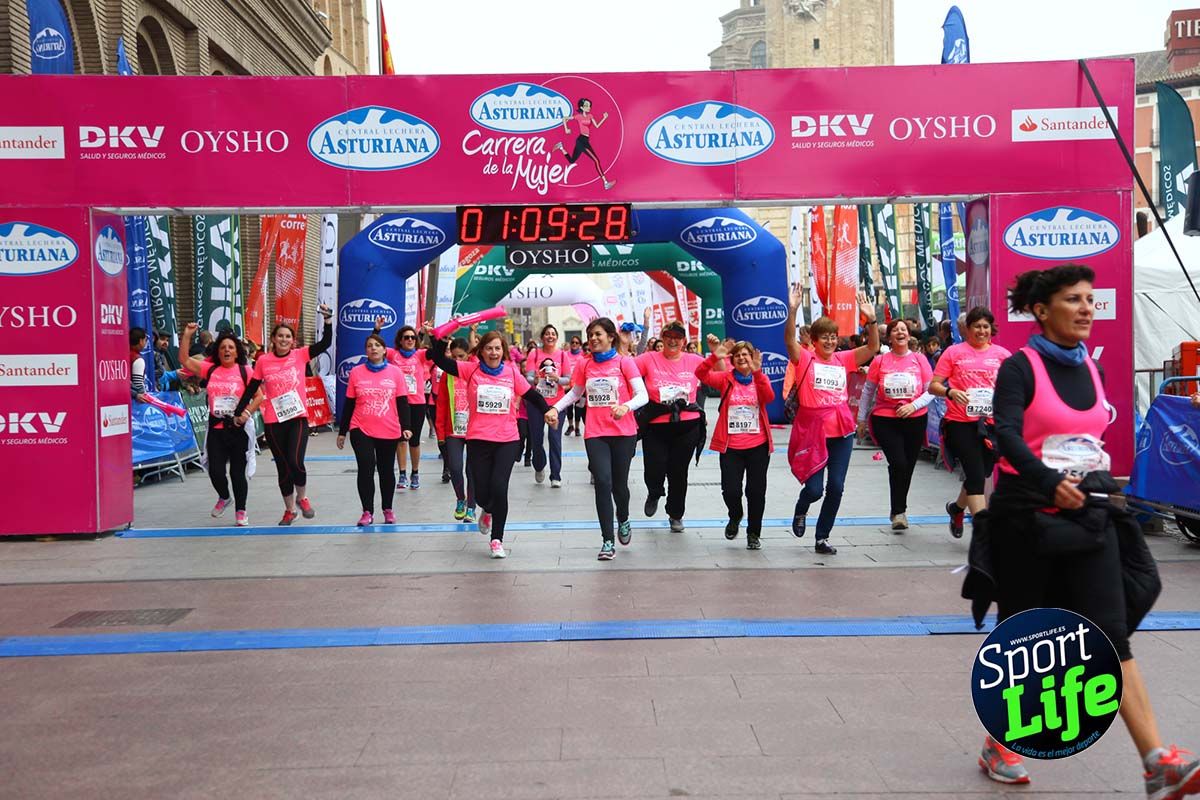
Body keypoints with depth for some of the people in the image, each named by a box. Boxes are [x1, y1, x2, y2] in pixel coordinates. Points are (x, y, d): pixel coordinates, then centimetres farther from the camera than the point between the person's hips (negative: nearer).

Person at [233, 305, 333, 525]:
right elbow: (251, 389, 9)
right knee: (283, 467, 9)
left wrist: (328, 319, -19)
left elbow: (326, 343, -8)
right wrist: (238, 412, 10)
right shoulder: (263, 361, 2)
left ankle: (302, 497, 13)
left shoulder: (300, 355, 1)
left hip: (298, 418, -1)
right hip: (273, 422, 1)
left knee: (295, 462, -17)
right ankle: (289, 509, 27)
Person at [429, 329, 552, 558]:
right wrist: (441, 339, -17)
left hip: (507, 440, 0)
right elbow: (440, 360, -4)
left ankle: (497, 539, 4)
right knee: (482, 492, 3)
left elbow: (532, 395, 7)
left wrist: (547, 411, -6)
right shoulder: (470, 370, 0)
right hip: (478, 440, 0)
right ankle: (487, 510, 42)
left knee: (499, 488, -13)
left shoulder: (512, 372, 3)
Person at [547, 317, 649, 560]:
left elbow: (642, 395, -9)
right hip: (595, 434, 1)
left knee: (619, 484, 8)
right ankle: (608, 541, -3)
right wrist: (555, 408, 4)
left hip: (623, 433, -1)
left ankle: (623, 521, 40)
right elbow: (575, 393, 20)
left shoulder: (624, 362, -3)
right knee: (603, 482, -11)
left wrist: (625, 407, -29)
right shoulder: (584, 364, 6)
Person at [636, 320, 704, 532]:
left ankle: (676, 515, 31)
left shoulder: (694, 361, 4)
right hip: (656, 426, -1)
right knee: (654, 471, -4)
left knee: (679, 472, 11)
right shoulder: (649, 359, -2)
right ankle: (654, 494, 34)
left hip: (687, 426, 1)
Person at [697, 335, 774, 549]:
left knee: (756, 491, 5)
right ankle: (735, 517, 29)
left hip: (758, 445, 1)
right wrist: (714, 357, -28)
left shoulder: (761, 378, 4)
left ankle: (754, 533, 24)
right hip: (731, 446, -1)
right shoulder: (726, 378, 2)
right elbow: (701, 375, -13)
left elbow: (769, 397, -16)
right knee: (730, 490, -5)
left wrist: (757, 372, -26)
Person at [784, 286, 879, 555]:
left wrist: (871, 319, -14)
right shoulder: (805, 359, -3)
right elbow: (789, 339, -19)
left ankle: (822, 538, 17)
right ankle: (800, 511, 33)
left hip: (841, 432, 4)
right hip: (811, 431, -4)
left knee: (836, 487, 2)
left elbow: (873, 347, 0)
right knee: (814, 489, -4)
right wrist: (792, 311, -32)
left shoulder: (844, 359, 7)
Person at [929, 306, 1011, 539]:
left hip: (991, 422, 4)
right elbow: (933, 386, 0)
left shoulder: (1002, 354, 9)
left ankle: (957, 507, 43)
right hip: (961, 422, -3)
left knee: (982, 474, 16)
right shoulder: (954, 352, 2)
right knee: (976, 476, -8)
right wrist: (950, 392, -20)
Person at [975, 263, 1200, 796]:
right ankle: (999, 744, 23)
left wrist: (1104, 487, 21)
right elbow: (1007, 435, -24)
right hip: (1027, 513, -5)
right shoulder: (1020, 367, -9)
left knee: (1109, 631, -3)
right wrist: (1051, 483, -37)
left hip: (1087, 512, 5)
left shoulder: (1091, 368, 11)